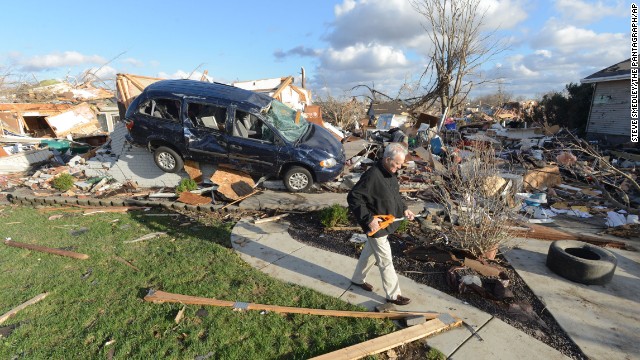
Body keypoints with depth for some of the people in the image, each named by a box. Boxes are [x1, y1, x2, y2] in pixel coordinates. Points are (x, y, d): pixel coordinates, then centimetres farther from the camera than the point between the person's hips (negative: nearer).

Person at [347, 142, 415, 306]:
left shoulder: (390, 173, 0)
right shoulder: (372, 176, -29)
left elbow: (395, 195, 17)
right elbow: (353, 198, -28)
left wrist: (404, 209, 3)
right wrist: (369, 219, -29)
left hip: (386, 223, 9)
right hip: (376, 226, -9)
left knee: (370, 252, 24)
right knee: (386, 261, 5)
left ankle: (358, 279, 45)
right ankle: (393, 295, 24)